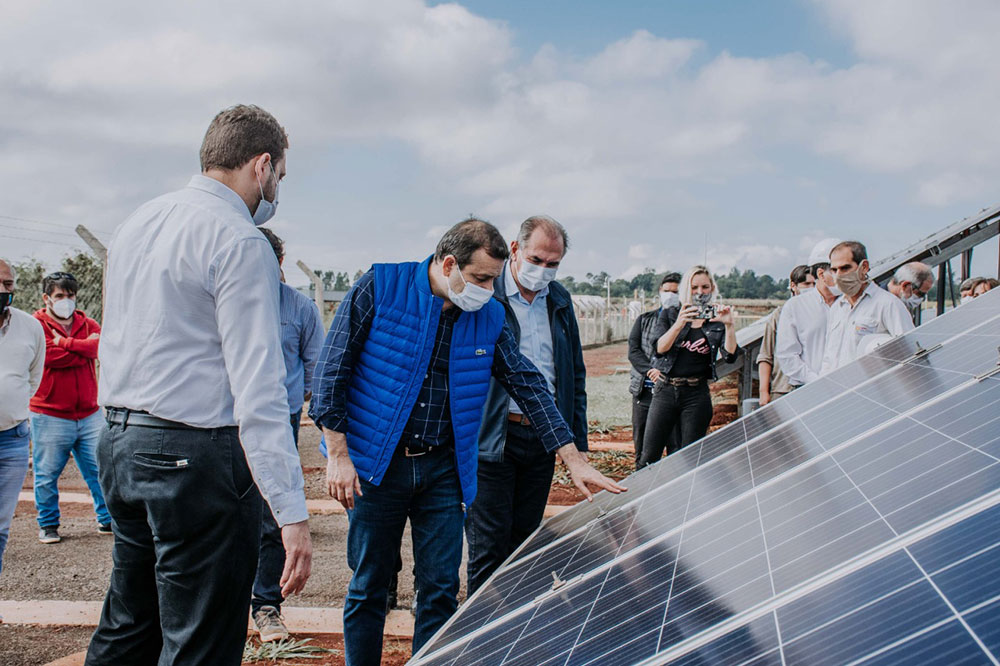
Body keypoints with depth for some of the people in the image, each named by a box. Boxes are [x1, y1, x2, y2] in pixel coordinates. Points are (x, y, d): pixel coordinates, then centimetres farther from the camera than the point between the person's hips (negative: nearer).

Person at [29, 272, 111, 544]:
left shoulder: (88, 324, 12)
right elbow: (51, 356, -18)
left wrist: (66, 343, -13)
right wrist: (85, 348, -7)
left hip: (89, 414, 4)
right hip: (50, 416, -3)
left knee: (102, 469, 4)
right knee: (47, 475, 4)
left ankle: (107, 519, 17)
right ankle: (48, 525, 21)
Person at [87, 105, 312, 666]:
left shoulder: (136, 224, 14)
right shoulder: (240, 242, -13)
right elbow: (257, 387, -21)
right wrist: (292, 513, -21)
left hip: (120, 443, 9)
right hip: (195, 453, -9)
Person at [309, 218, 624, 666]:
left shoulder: (488, 317, 3)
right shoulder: (380, 289, -9)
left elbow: (529, 386, 5)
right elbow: (331, 372, -8)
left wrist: (573, 460, 0)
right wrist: (338, 455, -12)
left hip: (443, 469, 3)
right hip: (376, 465, -3)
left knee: (441, 589, 5)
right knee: (368, 587, 7)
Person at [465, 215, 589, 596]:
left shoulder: (560, 301, 12)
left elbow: (575, 374, 18)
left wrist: (578, 442, 13)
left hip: (544, 437, 5)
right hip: (492, 440, -5)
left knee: (525, 540, 14)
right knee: (489, 548, 0)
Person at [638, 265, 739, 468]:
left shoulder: (716, 322, 7)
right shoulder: (669, 314, 7)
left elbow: (730, 356, -7)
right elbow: (660, 348, -10)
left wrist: (730, 326, -23)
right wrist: (679, 324, -27)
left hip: (697, 394, 0)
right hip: (665, 390, 0)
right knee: (649, 458, -3)